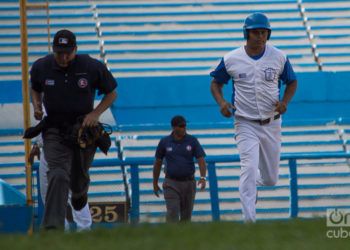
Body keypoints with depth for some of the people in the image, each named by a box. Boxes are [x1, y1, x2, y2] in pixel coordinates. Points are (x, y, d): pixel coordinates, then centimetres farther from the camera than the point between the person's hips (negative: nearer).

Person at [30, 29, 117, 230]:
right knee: (58, 175, -22)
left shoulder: (93, 67, -10)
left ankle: (80, 192, 56)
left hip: (84, 128, 1)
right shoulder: (41, 67, -6)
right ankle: (53, 228, -30)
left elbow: (112, 93, 3)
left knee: (79, 178, 16)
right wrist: (37, 106, -5)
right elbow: (35, 89, 16)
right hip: (55, 129, -1)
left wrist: (96, 114, -12)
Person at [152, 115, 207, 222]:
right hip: (171, 183, -2)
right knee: (172, 214, -14)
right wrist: (155, 183, 10)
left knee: (186, 216, 8)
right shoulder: (164, 142, 0)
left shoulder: (192, 141, 0)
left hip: (188, 182, 2)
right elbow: (158, 163, 9)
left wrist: (203, 177, -22)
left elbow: (201, 160, -6)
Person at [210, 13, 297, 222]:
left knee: (271, 179, 11)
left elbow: (292, 82, 10)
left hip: (272, 124, 2)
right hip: (246, 125, -2)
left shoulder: (279, 57, -2)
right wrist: (221, 102, -12)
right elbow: (216, 82, 8)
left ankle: (252, 182, 47)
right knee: (249, 168, -20)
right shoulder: (231, 59, -5)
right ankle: (249, 221, -20)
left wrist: (285, 101, -9)